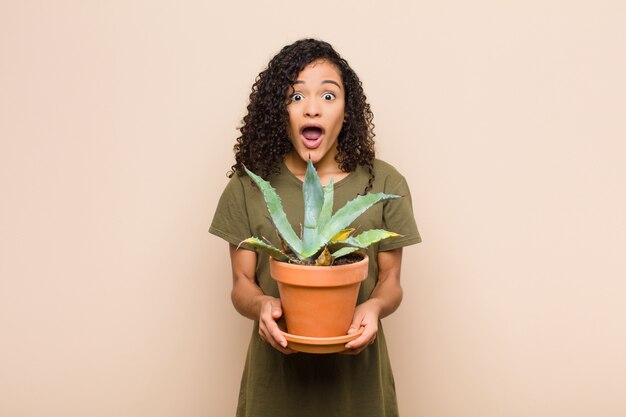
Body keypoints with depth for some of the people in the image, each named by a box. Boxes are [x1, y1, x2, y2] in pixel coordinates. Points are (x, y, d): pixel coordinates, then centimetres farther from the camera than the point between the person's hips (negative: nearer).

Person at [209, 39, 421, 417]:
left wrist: (376, 305, -21)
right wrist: (261, 304, -22)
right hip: (277, 363, 0)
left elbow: (390, 280, 1)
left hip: (355, 364, 0)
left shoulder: (385, 184, -6)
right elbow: (242, 282, 0)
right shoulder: (249, 186, -5)